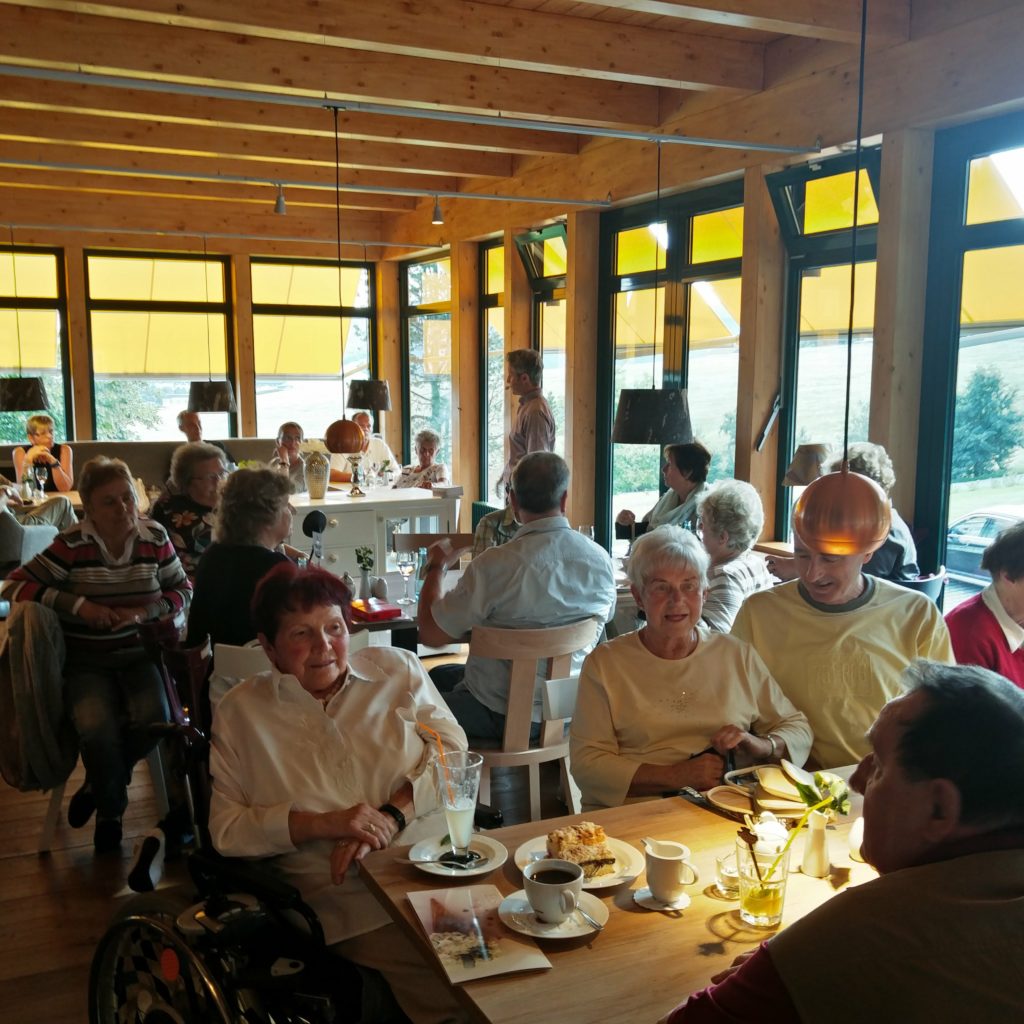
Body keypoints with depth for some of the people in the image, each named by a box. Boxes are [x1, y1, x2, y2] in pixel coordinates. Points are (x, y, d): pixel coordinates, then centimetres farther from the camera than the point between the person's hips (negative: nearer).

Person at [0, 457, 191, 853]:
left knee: (153, 719, -24)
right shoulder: (71, 545, -11)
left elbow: (183, 590, 5)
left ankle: (99, 786, 11)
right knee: (97, 727, -27)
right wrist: (77, 605, -19)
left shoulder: (154, 537, -3)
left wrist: (146, 611, -14)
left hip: (139, 653, 2)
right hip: (86, 660, -2)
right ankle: (110, 810, 8)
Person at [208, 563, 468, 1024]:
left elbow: (452, 751, 3)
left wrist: (392, 815, -14)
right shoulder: (240, 711, 8)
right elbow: (225, 829, 3)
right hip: (343, 895, -3)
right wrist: (323, 823, -12)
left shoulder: (398, 668, 11)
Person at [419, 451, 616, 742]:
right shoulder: (602, 561, -10)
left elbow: (430, 634, -17)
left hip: (502, 717, -6)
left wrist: (435, 566, 0)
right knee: (441, 674, 27)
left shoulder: (495, 565, -27)